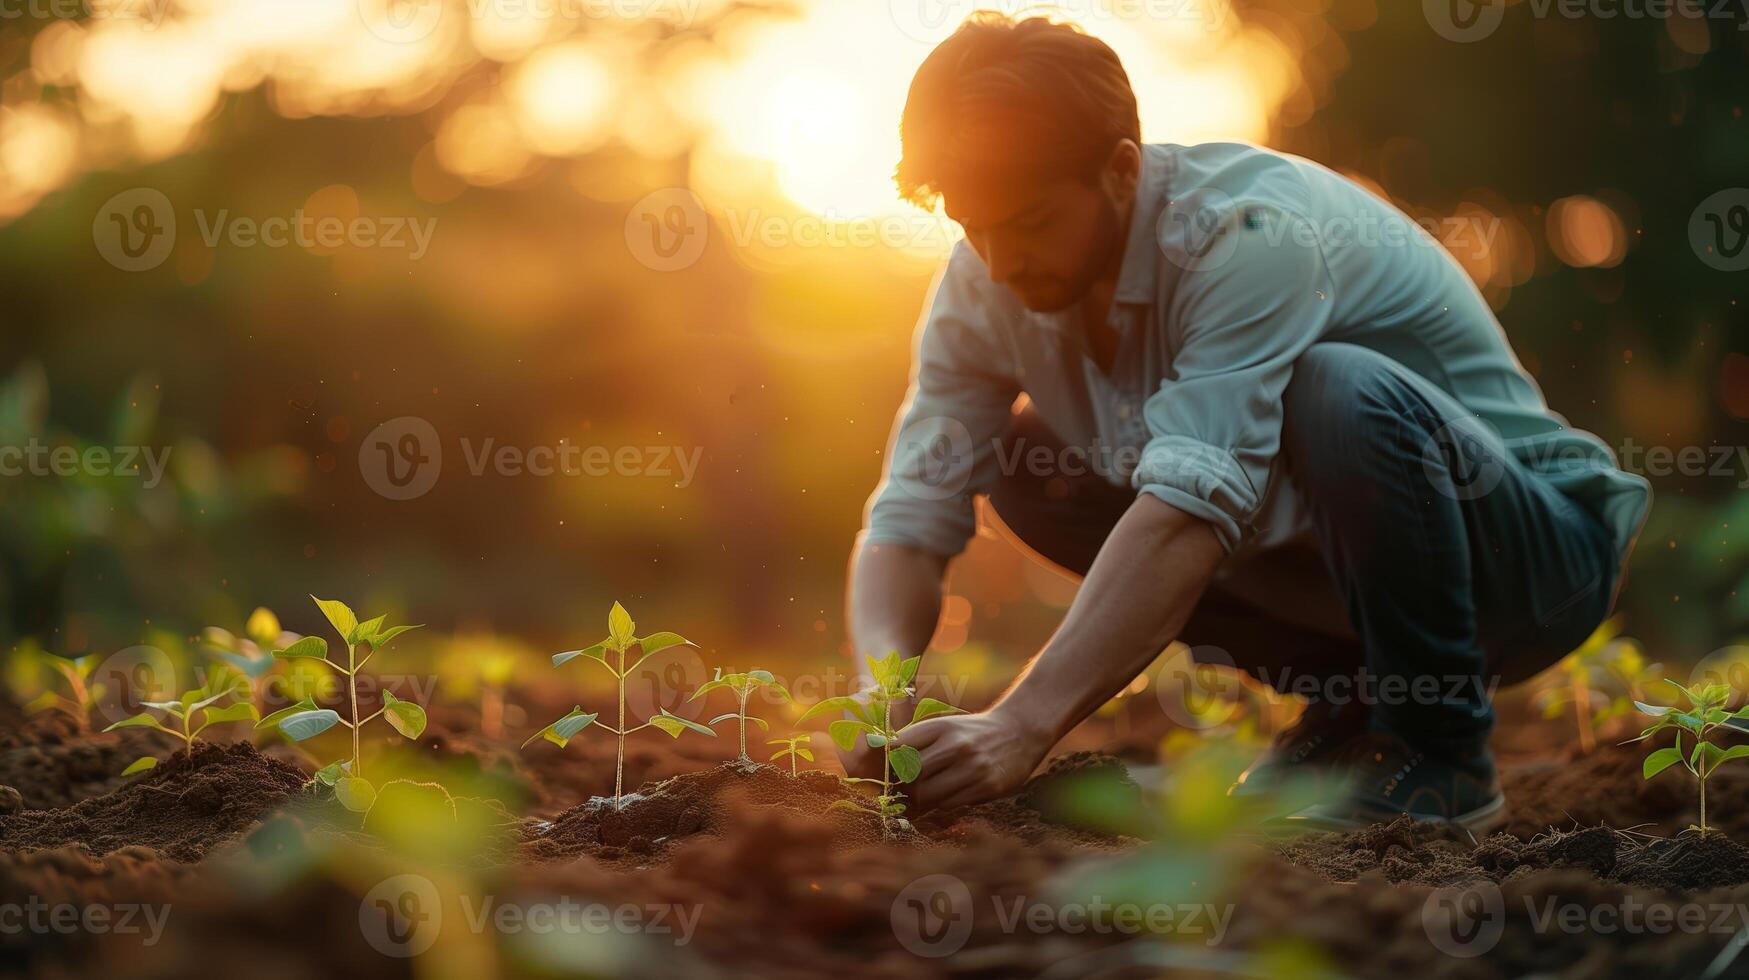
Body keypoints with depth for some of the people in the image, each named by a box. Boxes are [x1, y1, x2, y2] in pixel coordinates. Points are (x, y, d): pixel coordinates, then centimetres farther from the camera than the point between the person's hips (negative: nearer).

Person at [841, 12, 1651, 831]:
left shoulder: (1251, 233, -30)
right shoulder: (988, 286, -8)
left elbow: (1194, 510, -41)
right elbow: (911, 514, -11)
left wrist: (1021, 725, -48)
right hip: (1314, 557, 7)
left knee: (1343, 392, -36)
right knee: (1019, 460, -4)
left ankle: (1439, 753, -15)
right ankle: (1348, 696, 5)